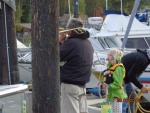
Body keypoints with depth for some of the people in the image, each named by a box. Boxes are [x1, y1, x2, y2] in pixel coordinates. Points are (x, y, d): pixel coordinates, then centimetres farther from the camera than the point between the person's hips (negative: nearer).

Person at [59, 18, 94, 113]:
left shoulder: (72, 42, -17)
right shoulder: (87, 43, 11)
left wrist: (60, 42, 1)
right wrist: (64, 43, 13)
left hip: (70, 85, -9)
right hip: (82, 85, 9)